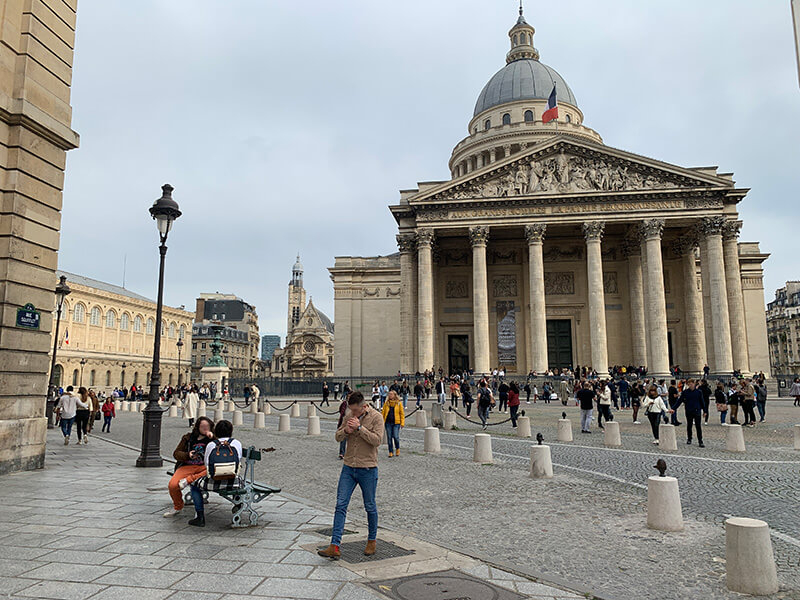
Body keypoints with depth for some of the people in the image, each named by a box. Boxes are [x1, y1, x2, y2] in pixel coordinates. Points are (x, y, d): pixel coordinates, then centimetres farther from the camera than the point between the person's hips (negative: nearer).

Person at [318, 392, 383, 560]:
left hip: (367, 469, -4)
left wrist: (359, 428, -23)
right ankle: (334, 547, -3)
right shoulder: (349, 416, 6)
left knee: (370, 507, 10)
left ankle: (372, 541, 30)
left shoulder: (376, 417, -9)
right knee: (341, 505, -3)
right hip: (348, 467, 4)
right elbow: (337, 437, 10)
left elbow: (377, 440, -19)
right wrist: (346, 430, -11)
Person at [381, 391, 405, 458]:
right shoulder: (386, 403, 7)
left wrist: (402, 423, -4)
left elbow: (402, 413, 3)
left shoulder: (399, 403, 2)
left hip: (396, 423, -2)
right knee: (389, 437, 4)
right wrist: (382, 422, 1)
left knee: (396, 437, -6)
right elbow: (383, 413, 9)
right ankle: (390, 452, 15)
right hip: (388, 423, 2)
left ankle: (397, 449, 21)